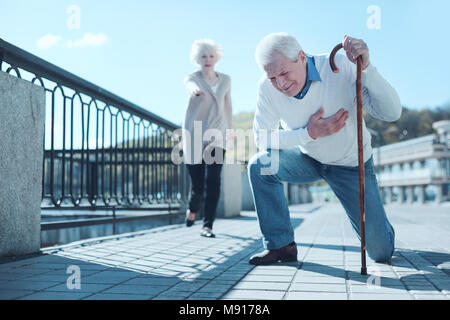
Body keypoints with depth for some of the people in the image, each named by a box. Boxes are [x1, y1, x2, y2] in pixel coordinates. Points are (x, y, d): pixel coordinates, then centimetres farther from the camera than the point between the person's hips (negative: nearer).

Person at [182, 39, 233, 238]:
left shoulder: (225, 79, 8)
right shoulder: (192, 78, -3)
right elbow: (191, 87, -29)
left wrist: (230, 129, 27)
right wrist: (195, 91, -53)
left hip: (216, 134, 2)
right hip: (194, 135, -2)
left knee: (213, 180, -15)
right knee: (197, 184, 2)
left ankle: (207, 226, -9)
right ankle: (192, 210, 35)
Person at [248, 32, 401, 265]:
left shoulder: (340, 68, -28)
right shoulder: (268, 87, -20)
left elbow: (391, 113, -31)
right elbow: (261, 137, -12)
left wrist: (365, 68, -46)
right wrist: (310, 133, -24)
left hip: (351, 165, -2)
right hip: (308, 159, 2)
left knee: (381, 252, -2)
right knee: (260, 165, -26)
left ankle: (381, 227, 38)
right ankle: (280, 245, -9)